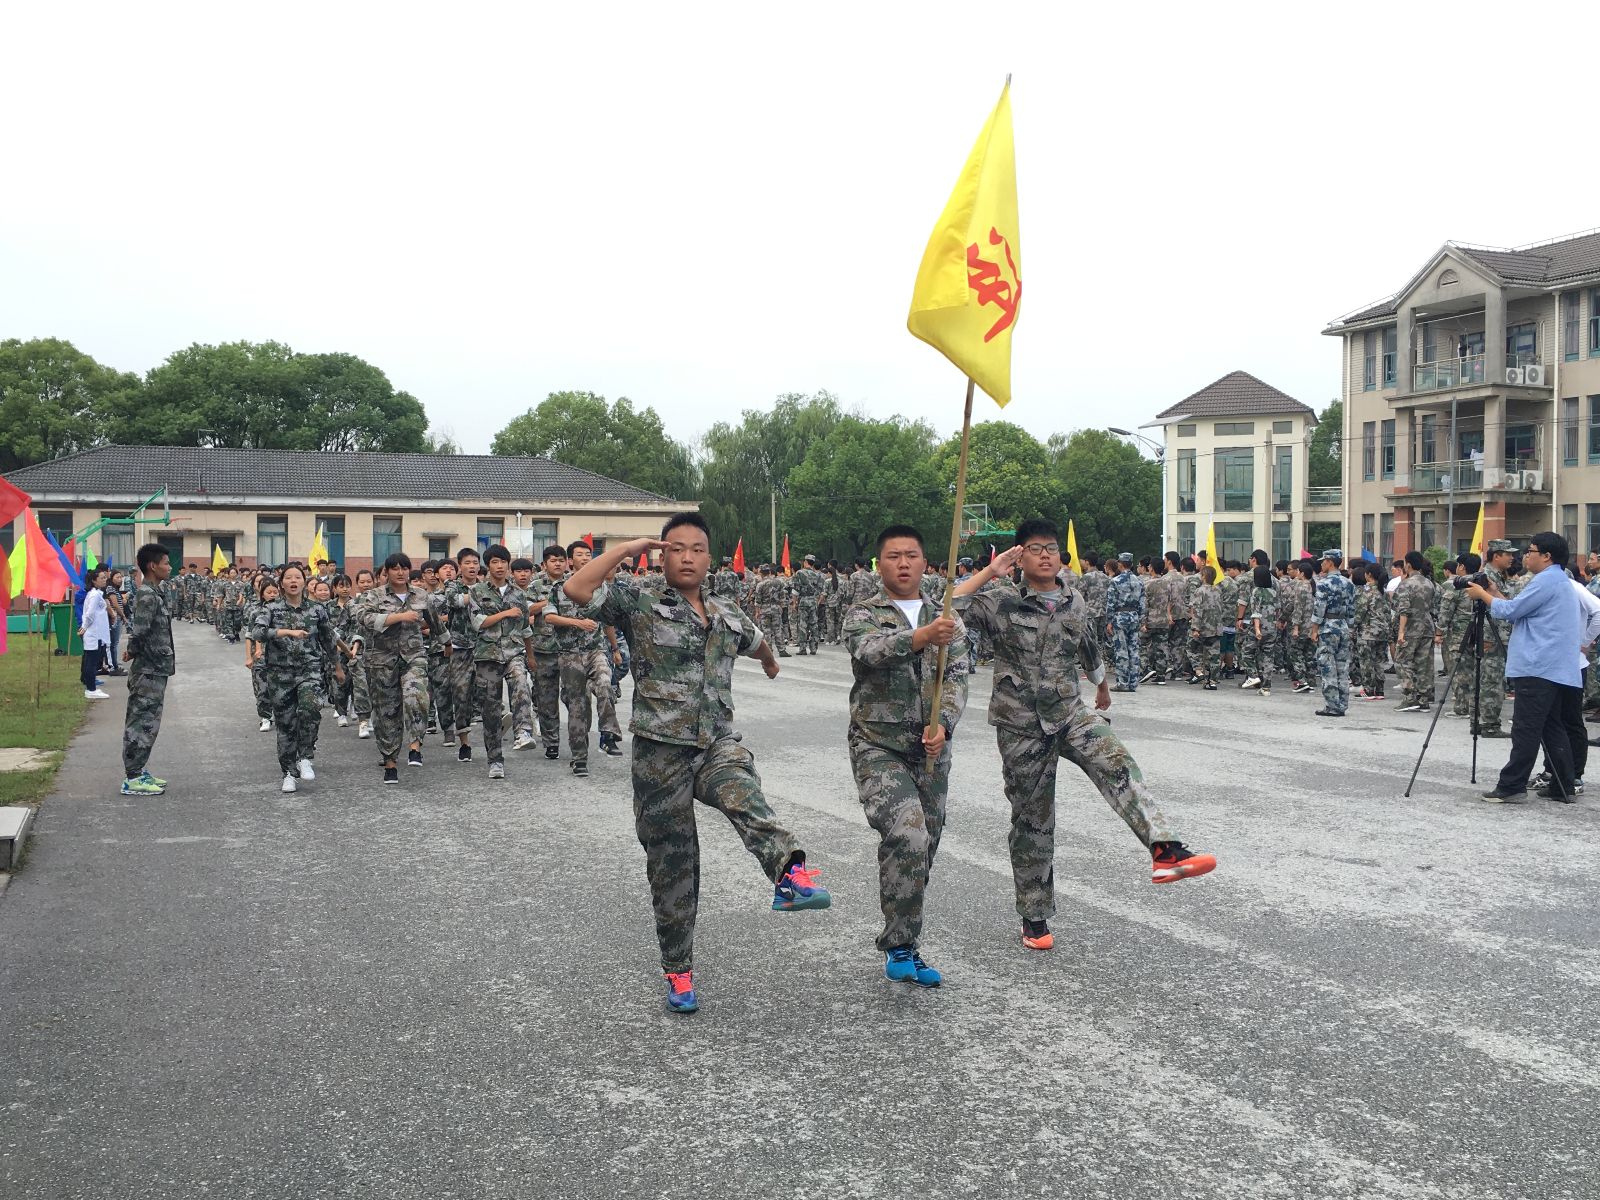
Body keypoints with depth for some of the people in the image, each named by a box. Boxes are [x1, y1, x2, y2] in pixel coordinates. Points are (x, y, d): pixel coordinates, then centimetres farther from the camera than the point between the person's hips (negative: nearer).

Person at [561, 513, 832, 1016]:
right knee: (671, 865, 6)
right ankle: (678, 971, 22)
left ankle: (789, 872, -58)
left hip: (717, 745, 2)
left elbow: (755, 640, 37)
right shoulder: (639, 600, -1)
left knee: (742, 794, -34)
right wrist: (627, 548, -10)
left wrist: (770, 661, 57)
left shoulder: (727, 616, 14)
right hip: (661, 752, -2)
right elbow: (577, 589, -18)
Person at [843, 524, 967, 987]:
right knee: (907, 837, -22)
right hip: (877, 746, -4)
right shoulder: (863, 614, 0)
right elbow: (869, 651, -23)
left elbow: (956, 679, 0)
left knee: (922, 851, 9)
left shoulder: (946, 620, 11)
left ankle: (901, 948, 26)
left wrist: (942, 724, -20)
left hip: (931, 751, 4)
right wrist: (921, 636, -41)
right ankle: (899, 945, -8)